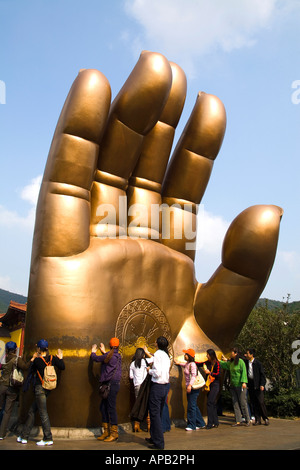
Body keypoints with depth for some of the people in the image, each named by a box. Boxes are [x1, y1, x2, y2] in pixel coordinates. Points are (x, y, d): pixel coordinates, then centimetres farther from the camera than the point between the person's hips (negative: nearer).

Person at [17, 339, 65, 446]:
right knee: (31, 411, 16)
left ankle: (48, 439, -1)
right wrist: (60, 358, 19)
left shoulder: (37, 360, -12)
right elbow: (62, 367, 4)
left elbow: (32, 370, 4)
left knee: (43, 413, -3)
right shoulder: (52, 358, 2)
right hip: (47, 389, 7)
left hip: (40, 389, -7)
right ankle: (24, 436, 22)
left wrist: (34, 359, 15)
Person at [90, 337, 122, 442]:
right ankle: (106, 431, 18)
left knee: (111, 408, -5)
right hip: (113, 385, 9)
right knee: (103, 407, 13)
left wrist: (93, 352, 19)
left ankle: (114, 433, 0)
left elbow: (95, 358, -1)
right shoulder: (118, 356, 11)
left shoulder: (110, 355, -13)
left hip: (111, 385, -9)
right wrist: (103, 351, 42)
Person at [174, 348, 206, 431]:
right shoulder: (187, 363, 12)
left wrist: (190, 385, -34)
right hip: (189, 387, 10)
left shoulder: (192, 364, -16)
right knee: (194, 406, 14)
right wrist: (178, 363, 41)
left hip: (193, 388, -10)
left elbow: (194, 375, -26)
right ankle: (200, 424, 23)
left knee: (191, 406, -4)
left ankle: (191, 425, 3)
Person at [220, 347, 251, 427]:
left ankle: (247, 420, 9)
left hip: (240, 386, -7)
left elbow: (244, 372, -15)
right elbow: (224, 365, 28)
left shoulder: (241, 362, -10)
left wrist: (244, 382, -24)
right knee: (235, 403, 6)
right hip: (232, 386, 7)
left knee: (243, 403, -2)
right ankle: (238, 421, 11)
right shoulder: (231, 362, 11)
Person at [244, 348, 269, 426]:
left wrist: (262, 384, -13)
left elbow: (262, 374, -6)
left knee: (261, 402, -4)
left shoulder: (258, 363, -7)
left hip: (257, 385, -4)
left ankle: (265, 418, 10)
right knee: (253, 403, 6)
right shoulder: (246, 363, 6)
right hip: (250, 385, 5)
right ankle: (257, 419, 14)